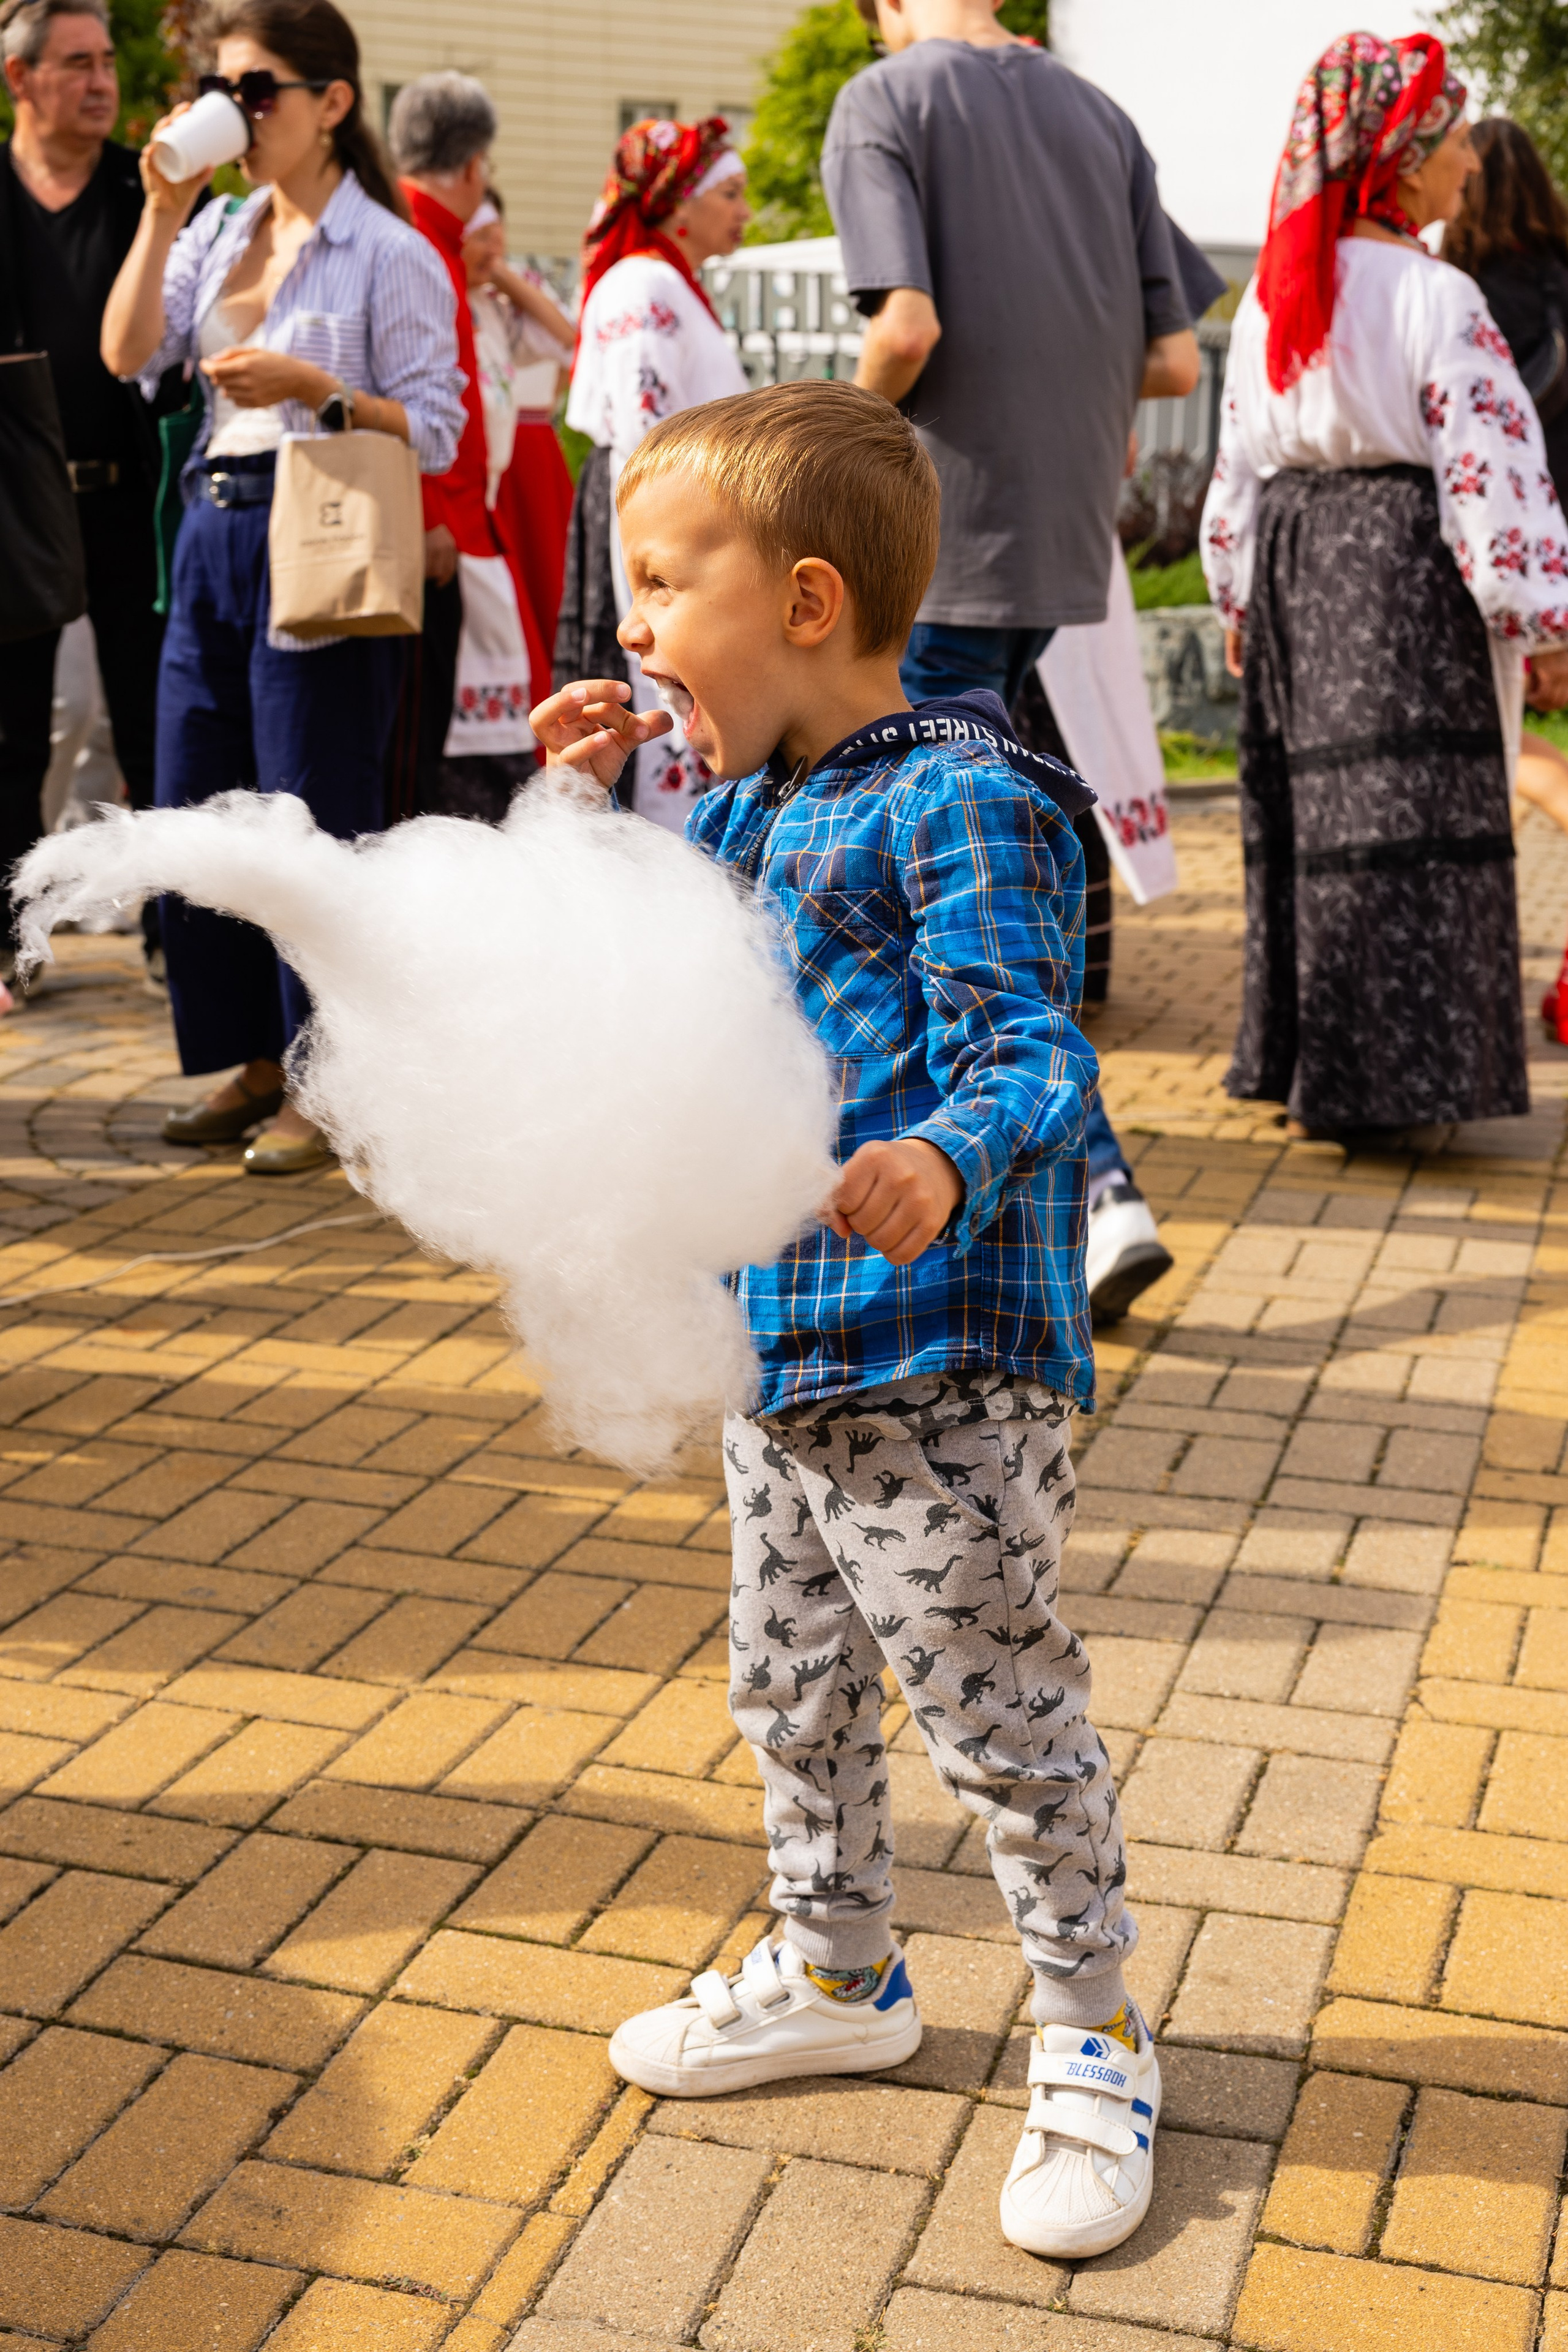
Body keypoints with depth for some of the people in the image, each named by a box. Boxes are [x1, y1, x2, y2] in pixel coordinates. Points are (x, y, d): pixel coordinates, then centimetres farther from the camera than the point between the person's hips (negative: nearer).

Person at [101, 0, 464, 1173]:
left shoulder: (389, 252, -4)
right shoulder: (217, 232, 15)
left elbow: (434, 429, -8)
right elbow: (129, 353, 2)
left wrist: (312, 387, -19)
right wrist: (163, 214, -3)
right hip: (212, 536, 7)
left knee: (313, 821, -3)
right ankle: (256, 1063, 21)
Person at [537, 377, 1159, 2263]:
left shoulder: (959, 801, -17)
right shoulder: (736, 809, 11)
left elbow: (1029, 1057, -24)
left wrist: (945, 1166, -45)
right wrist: (594, 812, 12)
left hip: (936, 1362, -9)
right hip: (773, 1346, 9)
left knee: (996, 1713, 4)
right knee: (788, 1686, 21)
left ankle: (1092, 2036, 24)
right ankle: (838, 1977, 42)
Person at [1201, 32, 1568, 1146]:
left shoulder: (1271, 296, 8)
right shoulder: (1437, 298, -12)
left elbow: (1239, 465, 13)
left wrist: (1240, 603, 21)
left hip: (1295, 565, 7)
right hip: (1406, 568, -7)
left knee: (1309, 811, 12)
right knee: (1411, 818, -3)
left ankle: (1306, 1067, 19)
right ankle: (1397, 1084, -3)